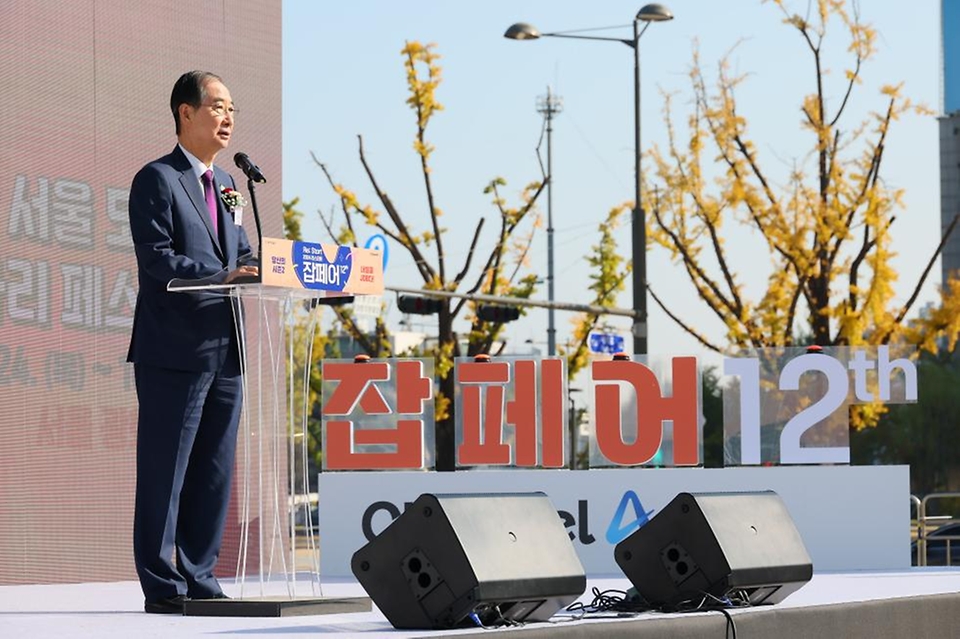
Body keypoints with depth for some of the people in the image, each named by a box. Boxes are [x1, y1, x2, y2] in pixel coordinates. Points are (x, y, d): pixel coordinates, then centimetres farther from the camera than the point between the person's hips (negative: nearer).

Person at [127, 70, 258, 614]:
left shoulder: (225, 182, 20)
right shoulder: (157, 180, -5)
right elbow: (157, 259, -15)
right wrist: (224, 275, -25)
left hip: (225, 349, 8)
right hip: (175, 350, -8)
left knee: (215, 472, 10)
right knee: (165, 471, -3)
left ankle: (200, 579, 17)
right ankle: (162, 586, 2)